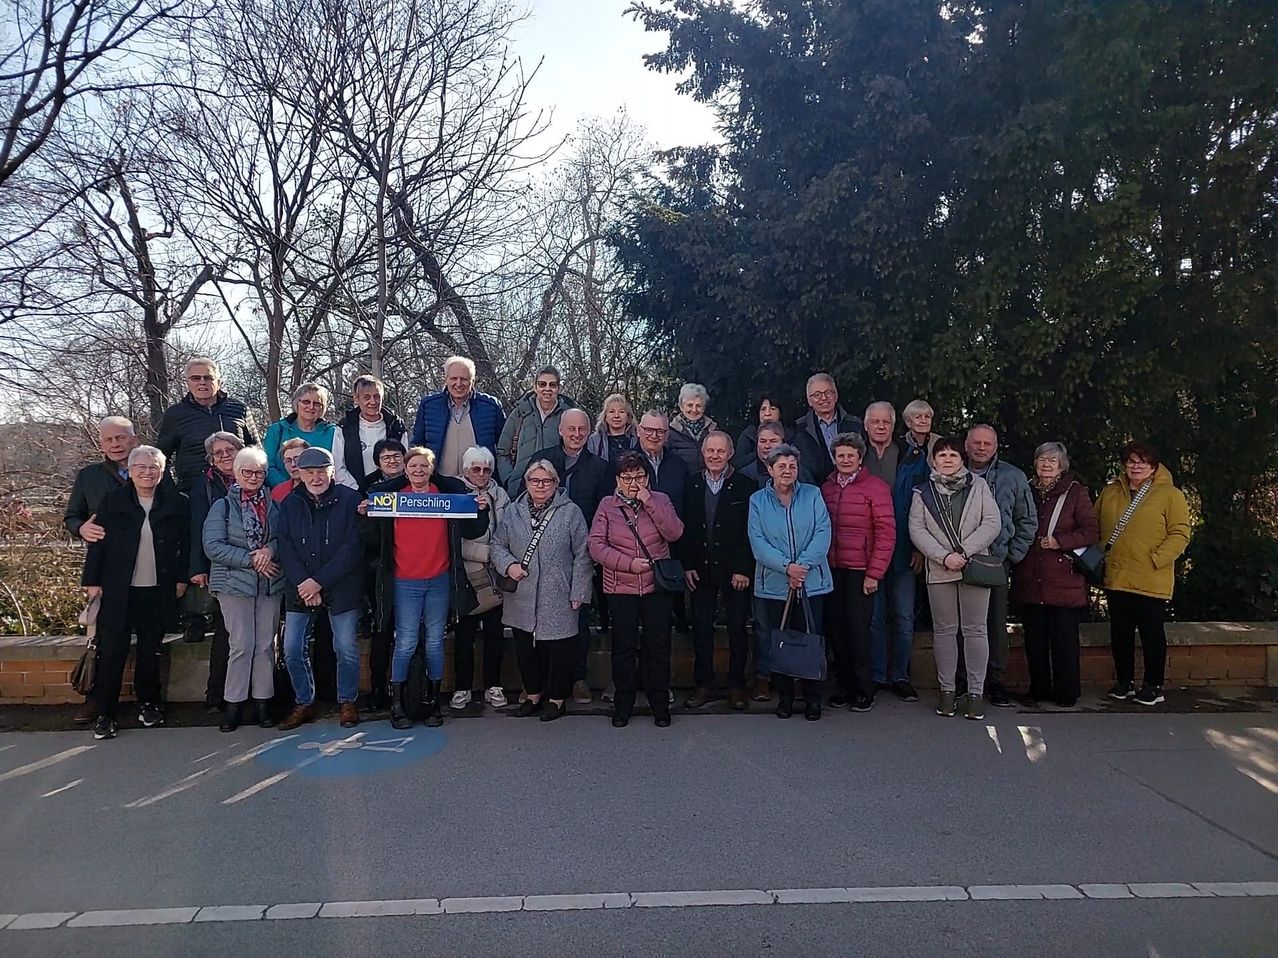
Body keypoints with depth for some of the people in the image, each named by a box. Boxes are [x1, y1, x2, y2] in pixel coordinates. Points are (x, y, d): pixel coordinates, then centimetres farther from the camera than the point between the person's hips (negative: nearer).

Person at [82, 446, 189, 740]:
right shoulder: (112, 501, 1)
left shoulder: (176, 503, 2)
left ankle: (148, 704, 26)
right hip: (118, 592, -1)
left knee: (151, 652, 12)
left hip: (158, 592, 1)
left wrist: (181, 578, 1)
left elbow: (185, 544, 5)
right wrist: (93, 581, -3)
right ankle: (105, 714, 10)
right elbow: (97, 543, 0)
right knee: (112, 653, 2)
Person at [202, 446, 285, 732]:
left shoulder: (273, 503, 8)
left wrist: (271, 549, -13)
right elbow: (212, 546, -8)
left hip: (271, 583, 3)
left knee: (266, 644, 6)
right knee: (242, 644, -4)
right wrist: (251, 559, -14)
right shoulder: (223, 505, 0)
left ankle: (263, 700, 15)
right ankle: (234, 703, 9)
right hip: (235, 583, -3)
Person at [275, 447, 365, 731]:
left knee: (346, 649, 2)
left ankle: (347, 702, 21)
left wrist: (319, 581, -15)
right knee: (293, 649, 5)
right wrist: (302, 583, -13)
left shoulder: (349, 500, -7)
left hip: (341, 588, -3)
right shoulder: (289, 504, 6)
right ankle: (304, 703, 23)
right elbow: (285, 548, 0)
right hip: (300, 589, 3)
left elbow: (353, 547, -12)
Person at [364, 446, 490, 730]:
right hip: (405, 583, -1)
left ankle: (432, 700, 22)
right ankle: (397, 703, 13)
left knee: (435, 643, 9)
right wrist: (367, 515, -13)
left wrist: (481, 510, -12)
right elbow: (374, 538, 4)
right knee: (406, 643, 0)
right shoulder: (391, 495, 1)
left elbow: (471, 532, 4)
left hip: (440, 581, 1)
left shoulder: (449, 493, 2)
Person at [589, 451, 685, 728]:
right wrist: (629, 563, -15)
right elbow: (596, 546, -6)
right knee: (624, 647, 7)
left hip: (657, 586, 0)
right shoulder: (607, 506, 1)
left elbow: (675, 533, -12)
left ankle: (660, 705, 20)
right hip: (620, 589, 0)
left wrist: (650, 503, -17)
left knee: (658, 647, 6)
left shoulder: (660, 500, 3)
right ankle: (623, 705, 22)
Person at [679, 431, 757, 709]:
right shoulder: (692, 486, 7)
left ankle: (736, 685, 18)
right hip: (701, 571, 3)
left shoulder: (746, 486, -3)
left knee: (737, 629, 6)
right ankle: (704, 684, 18)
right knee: (701, 629, 6)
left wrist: (743, 569, -12)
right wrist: (688, 565, -1)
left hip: (736, 571, -2)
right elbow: (685, 529, 7)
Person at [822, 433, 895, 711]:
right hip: (832, 571, 4)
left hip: (860, 572, -4)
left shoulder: (876, 487, -5)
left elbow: (886, 532, -8)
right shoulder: (826, 488, 10)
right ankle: (845, 686, 20)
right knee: (837, 629, 7)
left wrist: (875, 573, -12)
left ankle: (864, 691, 12)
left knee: (858, 630, -2)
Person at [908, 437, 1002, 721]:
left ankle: (976, 692, 8)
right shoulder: (923, 492, 8)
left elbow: (992, 523, -3)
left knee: (974, 630, 1)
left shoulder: (978, 486, 5)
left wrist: (964, 551, -13)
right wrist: (943, 556, -13)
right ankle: (947, 690, 15)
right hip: (939, 570, 1)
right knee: (944, 630, 7)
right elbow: (917, 529, -1)